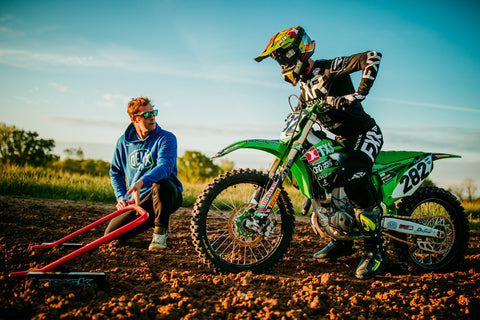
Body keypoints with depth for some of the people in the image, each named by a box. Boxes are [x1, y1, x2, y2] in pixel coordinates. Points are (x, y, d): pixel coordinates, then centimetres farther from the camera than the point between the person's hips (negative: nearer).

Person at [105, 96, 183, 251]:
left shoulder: (166, 138, -9)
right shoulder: (124, 142, 5)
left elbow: (165, 166, -27)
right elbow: (116, 171, 18)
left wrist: (142, 181, -45)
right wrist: (121, 197, 3)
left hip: (169, 197, -4)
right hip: (138, 201, 4)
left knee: (161, 183, -40)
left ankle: (161, 230, -14)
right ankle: (149, 221, 19)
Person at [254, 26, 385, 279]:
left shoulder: (329, 68, -14)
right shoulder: (305, 86, 13)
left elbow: (372, 57, -23)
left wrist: (359, 93, -32)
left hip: (364, 132, -10)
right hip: (342, 140, 10)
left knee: (356, 182, -30)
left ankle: (375, 250, -21)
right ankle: (342, 240, 18)